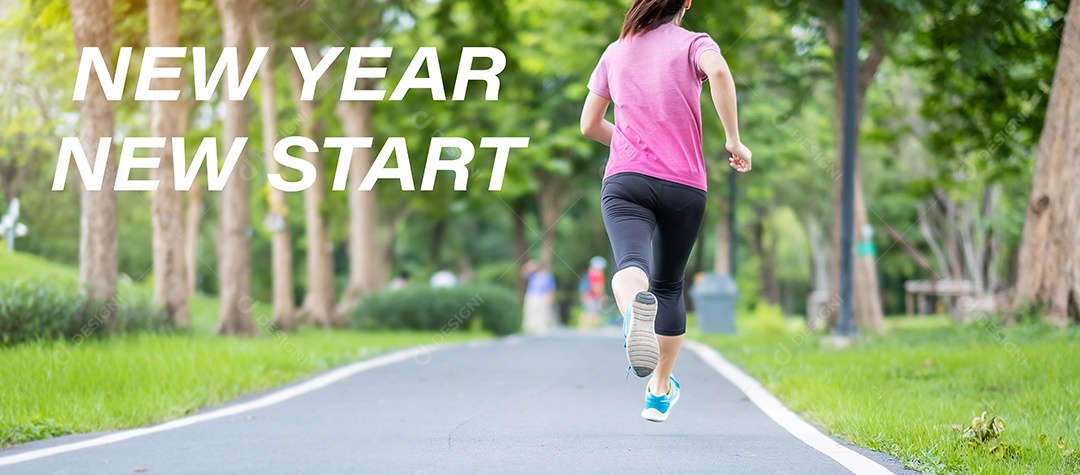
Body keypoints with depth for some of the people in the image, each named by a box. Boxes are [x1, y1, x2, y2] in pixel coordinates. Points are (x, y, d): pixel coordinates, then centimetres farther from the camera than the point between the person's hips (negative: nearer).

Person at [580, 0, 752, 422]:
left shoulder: (616, 52, 18)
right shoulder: (693, 44, 7)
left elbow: (589, 125, 23)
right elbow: (718, 72, -18)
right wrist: (734, 140, -11)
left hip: (625, 181, 0)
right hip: (684, 186, 0)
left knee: (631, 265, -23)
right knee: (668, 285, 18)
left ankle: (634, 307, -61)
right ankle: (660, 391, 28)